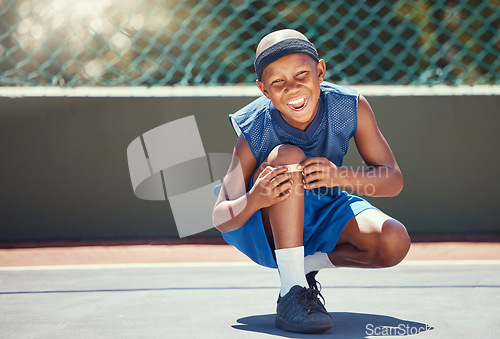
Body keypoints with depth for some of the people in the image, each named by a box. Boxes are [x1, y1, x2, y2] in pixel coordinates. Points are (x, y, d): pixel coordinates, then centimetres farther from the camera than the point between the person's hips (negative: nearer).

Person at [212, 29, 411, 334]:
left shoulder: (352, 107, -20)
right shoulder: (255, 133, -26)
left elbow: (394, 180, -17)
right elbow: (221, 219, -22)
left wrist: (340, 176, -37)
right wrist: (254, 200, -46)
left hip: (324, 213, 3)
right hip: (267, 227, -3)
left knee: (395, 243, -24)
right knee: (288, 156, -35)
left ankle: (311, 263, 4)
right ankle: (292, 294, -32)